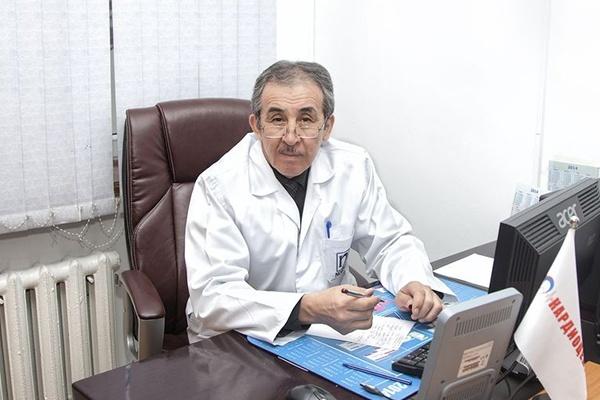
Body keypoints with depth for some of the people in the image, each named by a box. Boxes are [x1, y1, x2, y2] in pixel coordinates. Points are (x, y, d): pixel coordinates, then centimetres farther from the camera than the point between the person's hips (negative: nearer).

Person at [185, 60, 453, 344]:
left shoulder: (354, 166, -3)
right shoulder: (219, 186, -16)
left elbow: (390, 241, 8)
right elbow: (212, 297, -23)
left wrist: (414, 284, -15)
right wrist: (308, 309, -37)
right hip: (239, 344, -4)